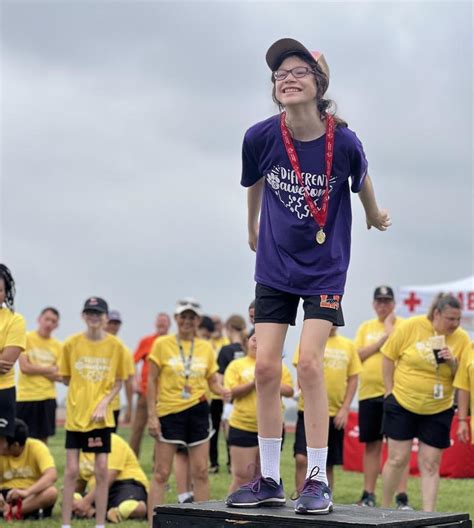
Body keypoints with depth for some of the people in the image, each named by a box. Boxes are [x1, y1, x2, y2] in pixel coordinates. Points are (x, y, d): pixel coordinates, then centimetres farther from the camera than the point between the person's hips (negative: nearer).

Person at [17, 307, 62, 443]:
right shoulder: (26, 338, -3)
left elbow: (59, 375, 5)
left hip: (47, 397, 4)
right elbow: (25, 367, -12)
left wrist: (36, 370, -9)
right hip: (26, 396, -4)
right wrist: (49, 369, -4)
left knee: (43, 437, 5)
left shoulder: (57, 346, 7)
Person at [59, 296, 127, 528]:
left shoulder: (116, 346, -3)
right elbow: (65, 378, 8)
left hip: (101, 416, 0)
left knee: (101, 470, 0)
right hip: (75, 414, 0)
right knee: (71, 470, 1)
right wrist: (82, 391, -3)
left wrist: (104, 402, -10)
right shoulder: (71, 343, -2)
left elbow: (119, 381, 3)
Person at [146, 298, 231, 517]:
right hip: (169, 412, -3)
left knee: (200, 472, 4)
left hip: (197, 411, 3)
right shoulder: (162, 344, -1)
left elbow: (213, 381, 11)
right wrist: (152, 415, -8)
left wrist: (224, 391, -12)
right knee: (161, 474, -2)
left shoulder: (206, 348, 7)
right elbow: (152, 381, -2)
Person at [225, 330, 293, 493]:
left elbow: (289, 391, 3)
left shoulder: (278, 366, 10)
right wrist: (253, 383, -19)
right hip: (243, 428, -3)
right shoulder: (236, 365, 3)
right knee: (242, 476, -6)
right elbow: (231, 392, -8)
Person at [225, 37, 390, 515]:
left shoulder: (343, 142, -17)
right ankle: (269, 481, 10)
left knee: (309, 363, -11)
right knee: (265, 367, -1)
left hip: (325, 267, -2)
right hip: (274, 265, 3)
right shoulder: (260, 137, -13)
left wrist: (374, 217, 23)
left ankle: (317, 481, -2)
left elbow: (361, 181, 6)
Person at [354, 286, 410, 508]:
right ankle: (368, 496, 13)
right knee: (372, 444, 8)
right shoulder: (365, 328, 13)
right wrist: (382, 340, -7)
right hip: (369, 393, 4)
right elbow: (357, 355, 1)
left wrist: (389, 326, -9)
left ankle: (402, 497, -5)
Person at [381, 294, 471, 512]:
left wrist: (452, 362, -19)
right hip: (402, 404, -2)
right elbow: (389, 356, -1)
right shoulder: (410, 327, -10)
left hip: (438, 410, 2)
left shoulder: (462, 338, -4)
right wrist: (390, 391, -1)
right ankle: (385, 508, 17)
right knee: (397, 459, 1)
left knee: (430, 464, 2)